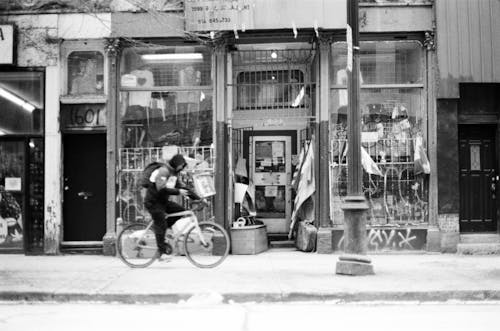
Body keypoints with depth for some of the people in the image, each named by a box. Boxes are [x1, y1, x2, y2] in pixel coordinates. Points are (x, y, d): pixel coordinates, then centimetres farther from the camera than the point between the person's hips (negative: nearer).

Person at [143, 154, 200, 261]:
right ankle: (162, 253, -10)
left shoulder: (174, 173, 12)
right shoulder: (163, 171, -18)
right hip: (153, 201, -9)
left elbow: (181, 187, 15)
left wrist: (198, 198, 8)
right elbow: (161, 189, -30)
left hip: (163, 201, 9)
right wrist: (178, 191, -30)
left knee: (181, 210, -4)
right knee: (161, 225, -12)